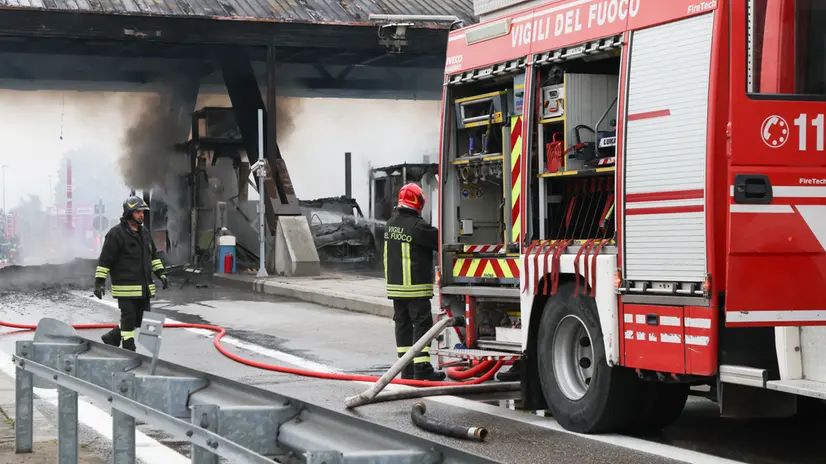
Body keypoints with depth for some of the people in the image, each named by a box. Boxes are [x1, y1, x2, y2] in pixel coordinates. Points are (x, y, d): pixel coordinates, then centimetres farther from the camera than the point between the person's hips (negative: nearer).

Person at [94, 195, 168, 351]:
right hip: (126, 288, -8)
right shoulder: (116, 233, -9)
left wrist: (161, 274, 17)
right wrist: (99, 282, -14)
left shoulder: (144, 233, 15)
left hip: (144, 288, 8)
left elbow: (153, 255, 26)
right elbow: (104, 260, -10)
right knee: (129, 320, -7)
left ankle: (111, 338, 30)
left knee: (139, 320, 11)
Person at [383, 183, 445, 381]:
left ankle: (407, 370, 14)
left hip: (394, 284, 8)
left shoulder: (391, 223, 9)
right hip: (415, 287, -8)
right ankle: (422, 368, -10)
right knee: (422, 324, -5)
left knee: (403, 325, 11)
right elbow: (438, 240, -14)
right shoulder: (417, 226, -17)